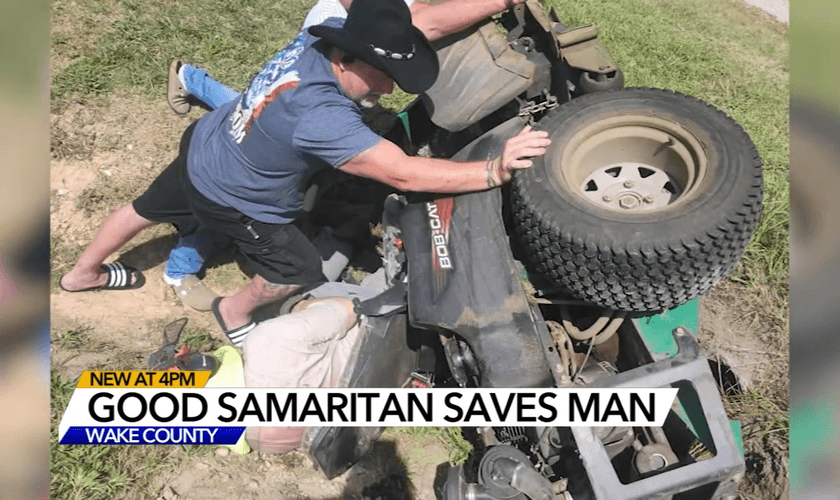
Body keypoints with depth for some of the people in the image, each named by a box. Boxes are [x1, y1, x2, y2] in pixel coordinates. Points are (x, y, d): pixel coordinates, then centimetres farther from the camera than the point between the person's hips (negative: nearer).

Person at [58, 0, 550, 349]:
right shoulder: (320, 117, -45)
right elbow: (403, 174, -47)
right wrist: (495, 170, -49)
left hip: (204, 145, 8)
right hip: (228, 198, -8)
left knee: (149, 208, 31)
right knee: (302, 269, 8)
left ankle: (82, 273, 60)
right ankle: (235, 311, 38)